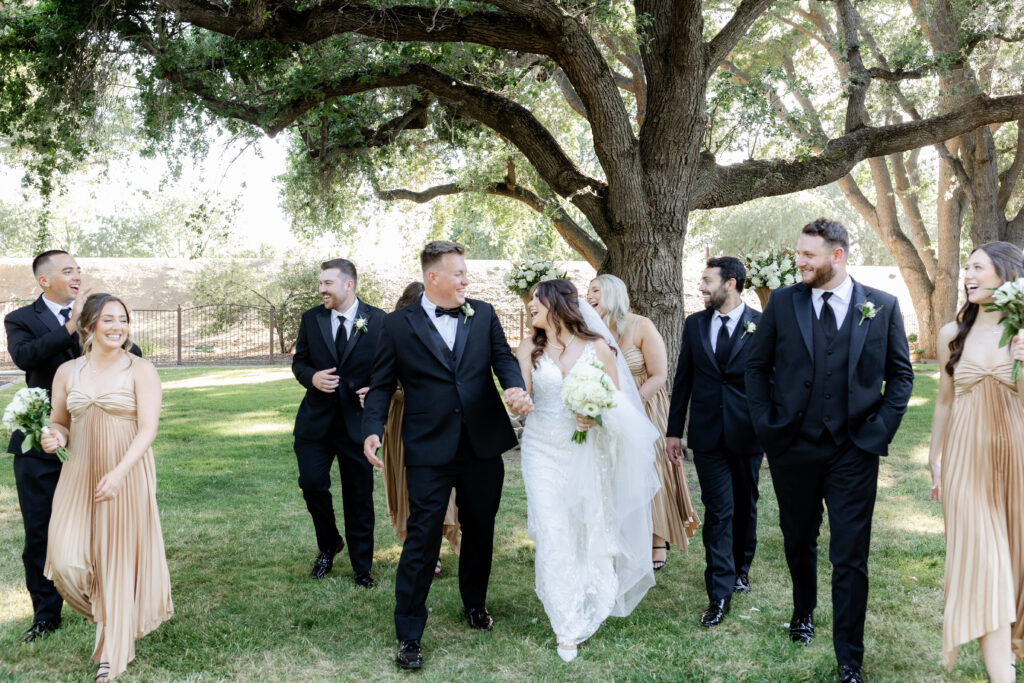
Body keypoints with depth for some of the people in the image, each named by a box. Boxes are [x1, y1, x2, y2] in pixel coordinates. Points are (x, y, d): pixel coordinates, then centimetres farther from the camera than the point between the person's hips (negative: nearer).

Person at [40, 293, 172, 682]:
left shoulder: (141, 371, -5)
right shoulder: (67, 372, 6)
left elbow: (148, 428, -12)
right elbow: (59, 423, 16)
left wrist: (118, 473, -24)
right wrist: (56, 438, -8)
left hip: (127, 476, -3)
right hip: (79, 475, 3)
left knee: (119, 559, 2)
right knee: (66, 561, -7)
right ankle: (100, 611, 28)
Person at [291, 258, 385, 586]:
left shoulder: (378, 321, -4)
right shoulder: (311, 319, 4)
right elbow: (298, 362, 11)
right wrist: (312, 377, -10)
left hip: (358, 420, -2)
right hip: (316, 419, 2)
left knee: (359, 495, 6)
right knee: (312, 484, -2)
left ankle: (362, 566, 21)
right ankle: (329, 545, 26)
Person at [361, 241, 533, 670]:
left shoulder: (483, 315, 7)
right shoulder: (398, 325, -2)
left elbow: (503, 356, 2)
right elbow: (382, 385, 0)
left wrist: (515, 387, -21)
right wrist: (373, 430, -15)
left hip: (483, 445, 4)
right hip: (430, 452, -3)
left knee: (480, 532, 18)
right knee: (422, 538, -4)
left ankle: (475, 603, 41)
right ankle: (409, 635, 7)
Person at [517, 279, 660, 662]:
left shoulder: (597, 347, -2)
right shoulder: (530, 349, 2)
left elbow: (616, 399, 1)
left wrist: (596, 414, -18)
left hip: (587, 453, 0)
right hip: (544, 451, 1)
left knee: (592, 528, 9)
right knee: (553, 537, -2)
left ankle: (591, 607, 36)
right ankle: (567, 629, 10)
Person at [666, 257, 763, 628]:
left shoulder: (761, 325, -5)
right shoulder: (694, 324, 4)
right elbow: (683, 379, 8)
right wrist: (674, 430, 7)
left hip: (747, 433, -1)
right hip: (707, 434, 1)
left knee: (744, 506, 16)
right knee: (718, 511, -1)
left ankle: (741, 566, 38)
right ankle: (720, 593, 1)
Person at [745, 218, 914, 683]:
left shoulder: (882, 306, -3)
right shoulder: (783, 301, 0)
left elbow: (900, 374, 3)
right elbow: (757, 365, 7)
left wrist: (879, 431, -6)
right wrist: (764, 424, 0)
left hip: (854, 453, -2)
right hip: (792, 448, 2)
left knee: (850, 558, 1)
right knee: (798, 542, 19)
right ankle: (803, 613, 45)